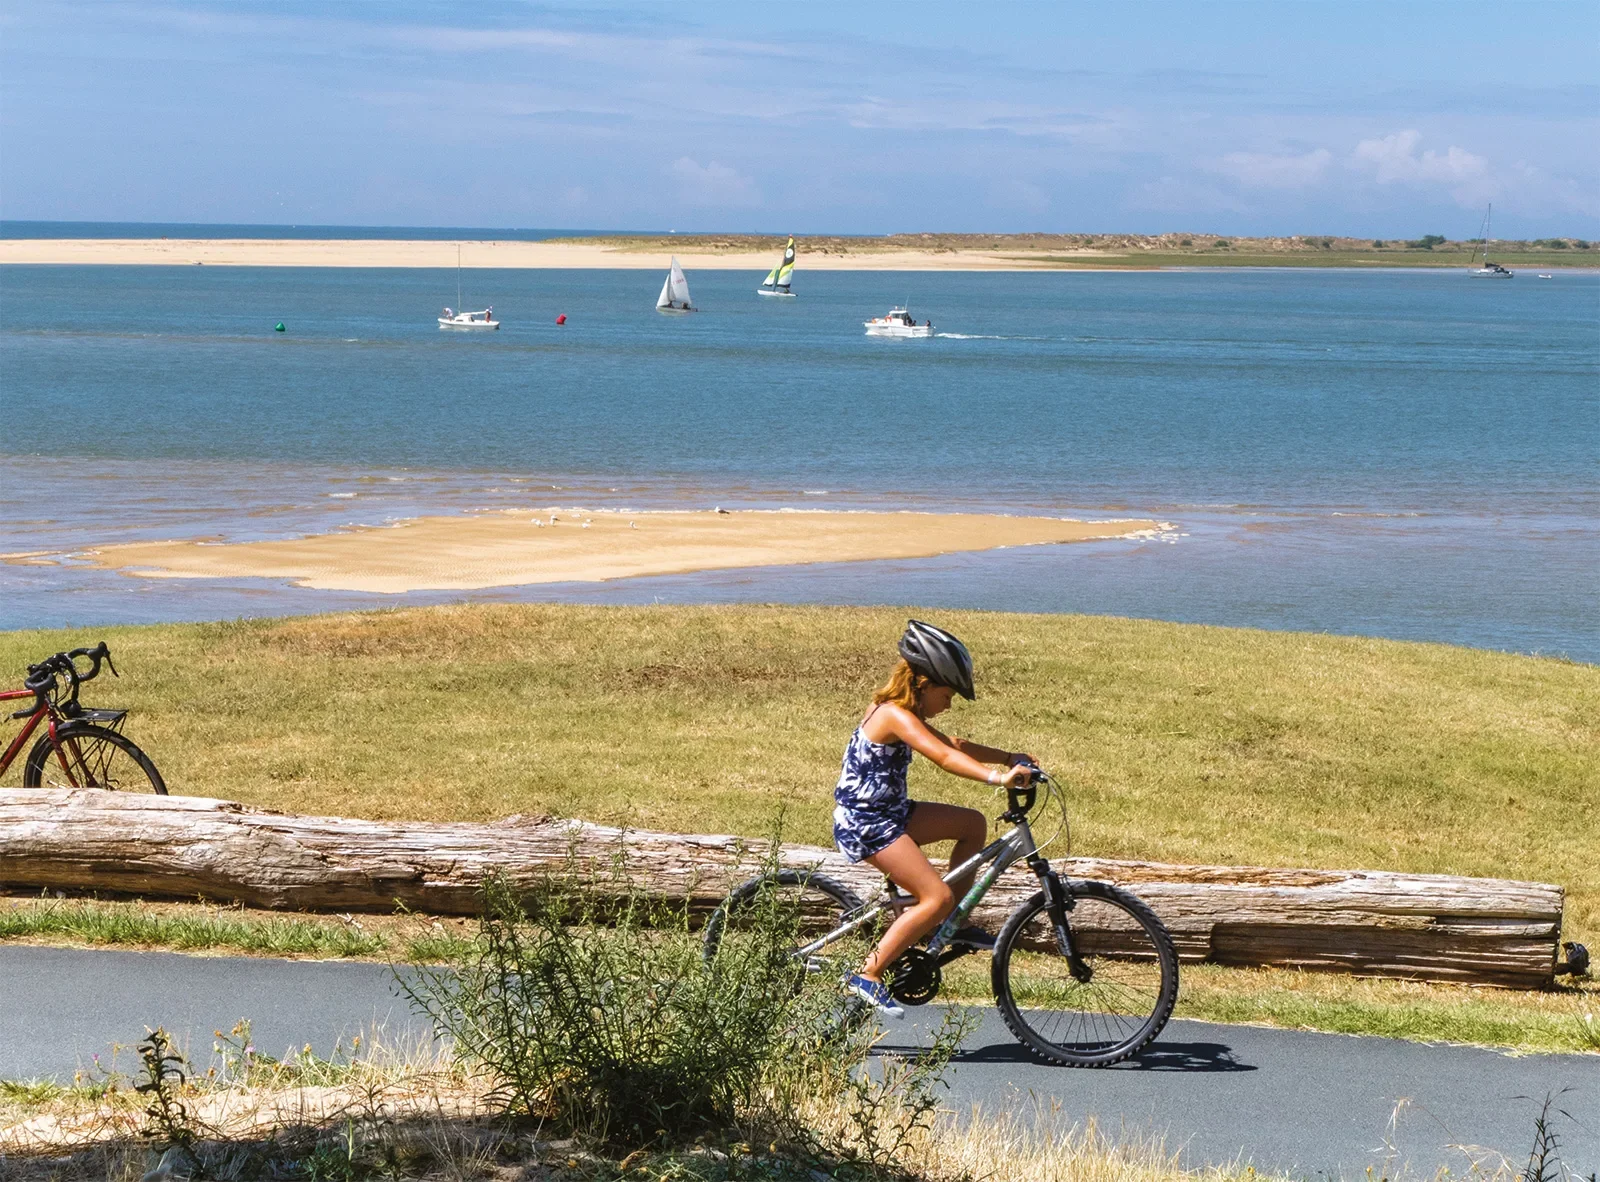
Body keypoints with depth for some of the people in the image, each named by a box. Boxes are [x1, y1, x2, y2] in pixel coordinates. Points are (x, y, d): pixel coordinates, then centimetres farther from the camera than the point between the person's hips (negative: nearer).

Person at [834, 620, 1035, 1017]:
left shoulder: (902, 714, 11)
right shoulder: (896, 715, -21)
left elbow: (953, 745, 19)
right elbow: (944, 757, -34)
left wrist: (1009, 757, 12)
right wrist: (998, 777, -44)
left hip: (887, 812, 10)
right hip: (863, 823, -10)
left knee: (973, 824, 12)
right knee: (937, 897, -17)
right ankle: (868, 977, -14)